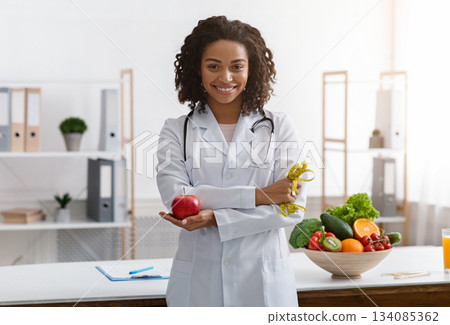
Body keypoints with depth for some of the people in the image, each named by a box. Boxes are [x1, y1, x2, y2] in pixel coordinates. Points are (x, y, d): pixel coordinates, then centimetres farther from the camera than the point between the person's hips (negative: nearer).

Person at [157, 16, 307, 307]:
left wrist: (214, 217, -16)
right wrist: (260, 195, -17)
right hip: (198, 281, 0)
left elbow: (294, 208, -7)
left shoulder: (279, 127, 3)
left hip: (264, 281, 0)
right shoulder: (176, 131, 3)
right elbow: (176, 198, -12)